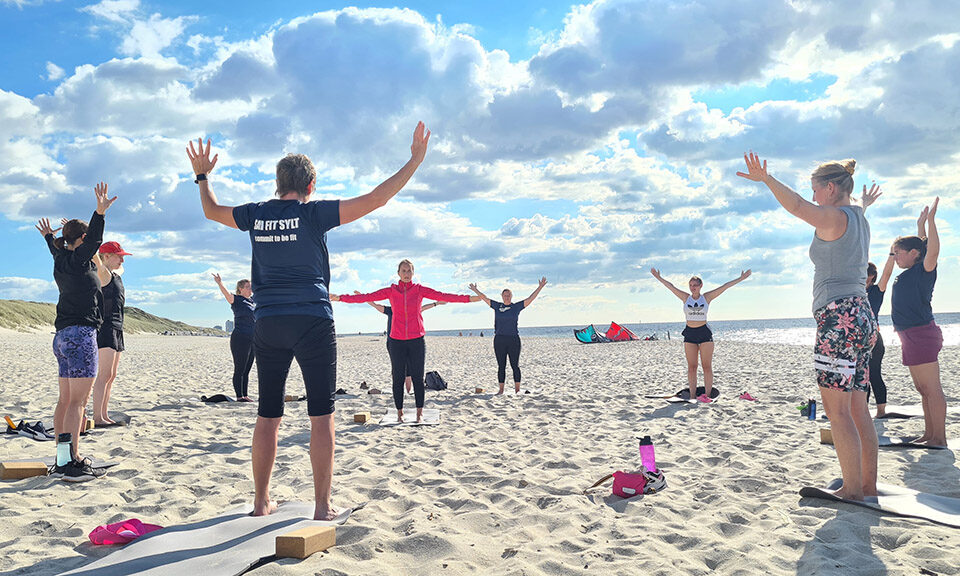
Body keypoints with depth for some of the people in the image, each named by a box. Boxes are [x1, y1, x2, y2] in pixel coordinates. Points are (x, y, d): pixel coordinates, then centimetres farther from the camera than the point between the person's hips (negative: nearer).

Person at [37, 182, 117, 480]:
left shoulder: (62, 260, 15)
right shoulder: (77, 259, -8)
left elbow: (57, 250, 38)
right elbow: (95, 240, -26)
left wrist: (49, 237, 57)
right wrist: (100, 212, -36)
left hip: (63, 336, 10)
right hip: (81, 333, -10)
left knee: (66, 400, 11)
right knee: (78, 400, -12)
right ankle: (73, 462, -15)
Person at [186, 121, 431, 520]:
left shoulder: (255, 215, 8)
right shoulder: (314, 214, -4)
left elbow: (211, 210, 27)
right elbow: (375, 199, -9)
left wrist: (202, 175, 45)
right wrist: (415, 160, -2)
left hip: (268, 324, 5)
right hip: (312, 322, -4)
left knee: (268, 416, 11)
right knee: (321, 416, 1)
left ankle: (261, 502, 19)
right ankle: (323, 506, 3)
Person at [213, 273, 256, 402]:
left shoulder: (252, 300, 15)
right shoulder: (237, 300, -6)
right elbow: (227, 294, -26)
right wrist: (220, 284, -42)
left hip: (252, 340, 7)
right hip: (240, 339, -7)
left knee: (247, 370, 10)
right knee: (239, 369, -5)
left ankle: (245, 395, 14)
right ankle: (239, 396, -4)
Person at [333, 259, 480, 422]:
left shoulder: (420, 290, 3)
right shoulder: (391, 291, 4)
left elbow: (442, 296, -3)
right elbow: (366, 297, 2)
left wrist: (470, 298, -10)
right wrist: (340, 298, -4)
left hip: (417, 340, 0)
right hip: (397, 341, 1)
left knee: (417, 377, 3)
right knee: (398, 378, 5)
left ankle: (420, 412, 14)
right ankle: (399, 412, 16)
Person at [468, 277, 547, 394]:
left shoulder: (517, 306, 5)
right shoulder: (497, 306, 10)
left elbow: (530, 299, 1)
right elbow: (484, 298, 17)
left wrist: (540, 287, -3)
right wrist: (475, 290, 20)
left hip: (513, 339, -2)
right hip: (499, 339, 2)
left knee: (515, 365, 0)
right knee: (501, 366, 5)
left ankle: (517, 389, 6)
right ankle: (501, 390, 11)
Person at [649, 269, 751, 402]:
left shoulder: (707, 297, 2)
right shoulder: (686, 297, 6)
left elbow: (725, 286, 0)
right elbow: (671, 286, 6)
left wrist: (741, 279, -1)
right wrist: (659, 278, 5)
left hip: (705, 333, -2)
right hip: (689, 334, 2)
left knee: (707, 366, -2)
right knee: (691, 367, 2)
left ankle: (707, 395, 0)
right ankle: (692, 396, 5)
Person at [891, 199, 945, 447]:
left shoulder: (923, 270, -7)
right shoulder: (909, 274, 16)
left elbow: (932, 250, -27)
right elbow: (918, 245, 35)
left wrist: (930, 220, -28)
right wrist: (921, 227, 37)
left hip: (921, 334, -10)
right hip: (912, 337, 10)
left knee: (931, 389, -8)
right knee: (923, 389, 12)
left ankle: (939, 438, -6)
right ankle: (929, 434, 18)